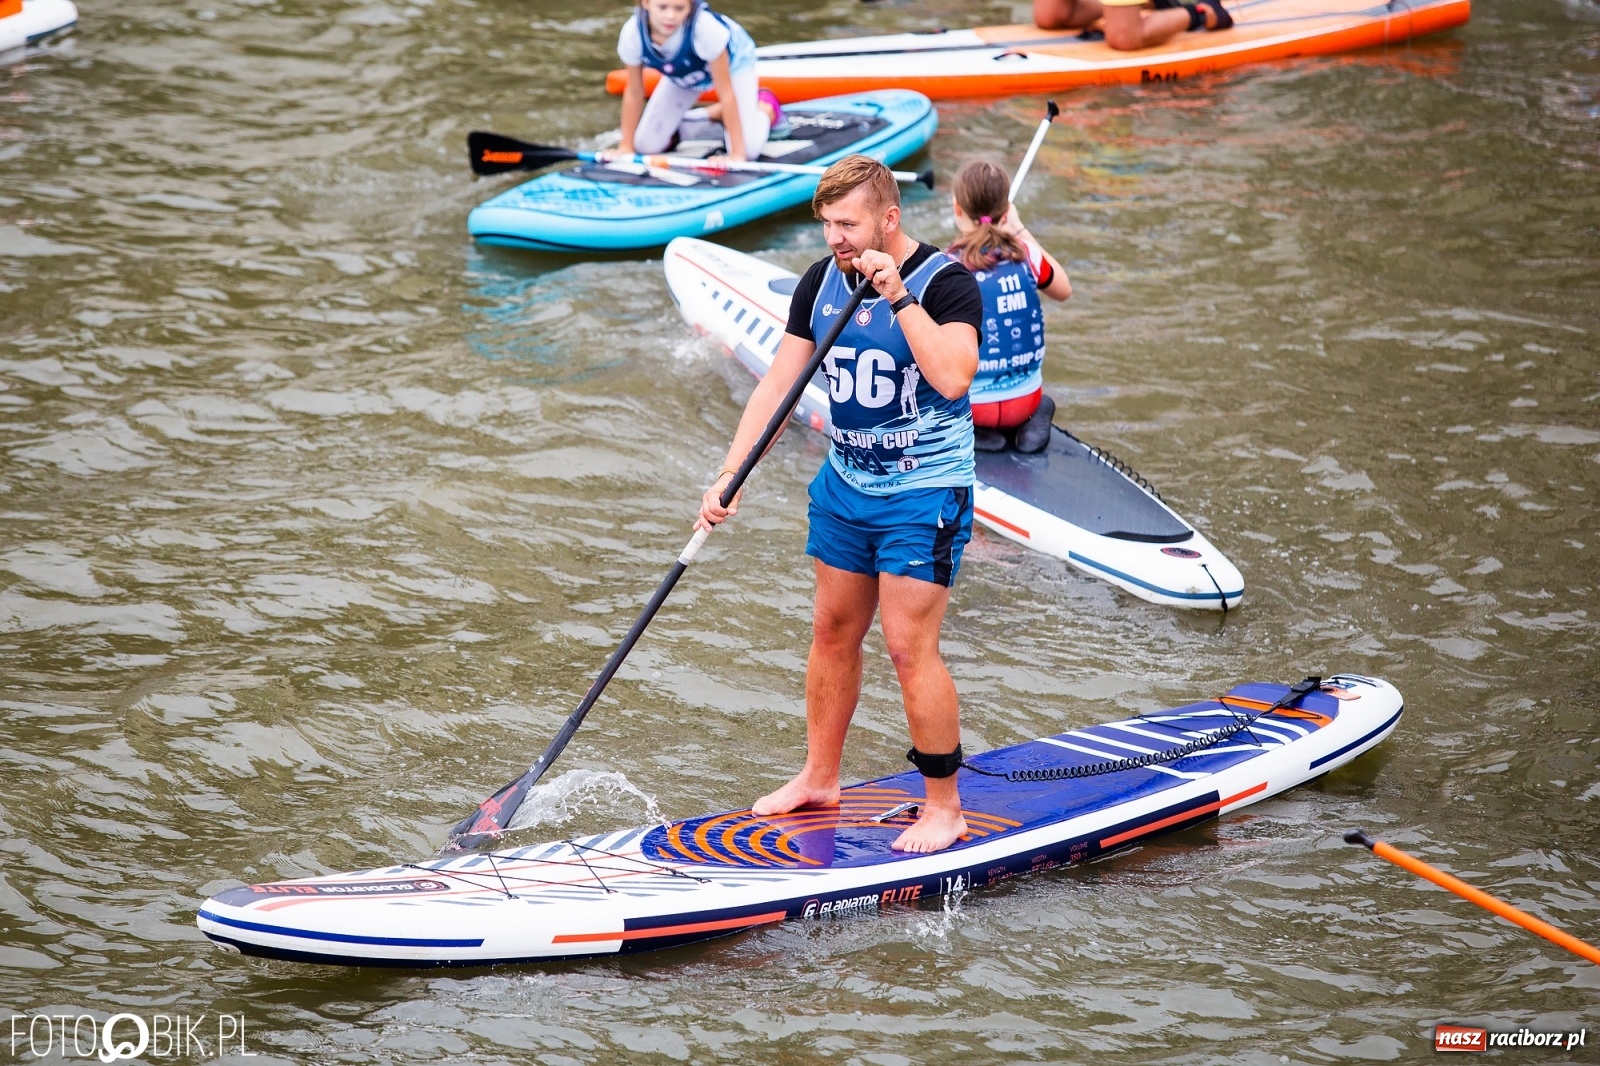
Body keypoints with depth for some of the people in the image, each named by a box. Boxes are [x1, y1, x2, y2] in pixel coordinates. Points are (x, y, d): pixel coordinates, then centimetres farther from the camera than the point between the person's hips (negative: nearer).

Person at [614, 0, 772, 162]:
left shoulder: (705, 27, -44)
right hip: (681, 75, 3)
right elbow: (634, 93, -16)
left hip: (731, 62, -3)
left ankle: (766, 107, 17)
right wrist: (626, 146, -10)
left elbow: (726, 92, -34)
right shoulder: (633, 33, -34)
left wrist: (737, 154, -31)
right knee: (646, 145, -2)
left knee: (748, 148, -17)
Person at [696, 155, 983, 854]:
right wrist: (730, 475, -8)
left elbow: (952, 378, -32)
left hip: (924, 492, -7)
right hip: (846, 483, 7)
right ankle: (819, 778, 32)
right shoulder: (821, 282, 1)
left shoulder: (944, 281, -16)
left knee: (909, 647, -8)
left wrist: (897, 295, -32)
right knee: (832, 632, 16)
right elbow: (778, 384, 1)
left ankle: (944, 807, 5)